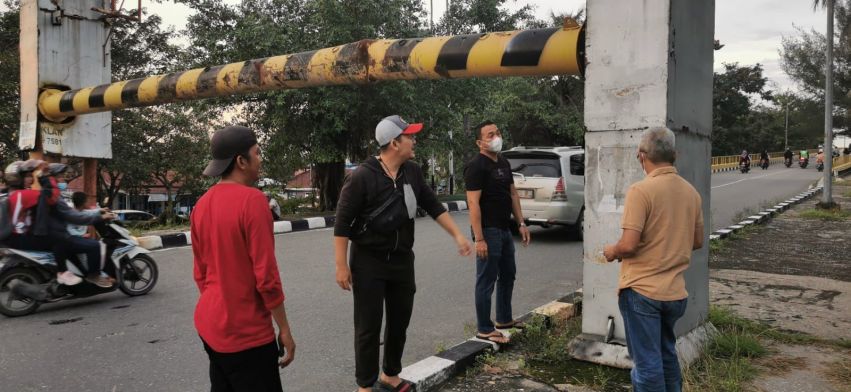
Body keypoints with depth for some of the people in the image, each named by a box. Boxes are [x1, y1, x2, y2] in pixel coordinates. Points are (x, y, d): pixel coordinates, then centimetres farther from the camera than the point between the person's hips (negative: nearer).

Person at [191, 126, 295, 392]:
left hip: (209, 326, 8)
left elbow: (200, 273, 12)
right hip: (246, 333, -8)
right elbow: (266, 275, -19)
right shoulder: (252, 200, -18)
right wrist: (284, 329, -11)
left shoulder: (202, 204, 5)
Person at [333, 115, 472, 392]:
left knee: (400, 321, 15)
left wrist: (457, 235, 7)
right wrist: (342, 266, -16)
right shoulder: (362, 177, -17)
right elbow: (343, 223, -15)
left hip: (402, 259, 6)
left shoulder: (412, 172, 2)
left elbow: (433, 206, 11)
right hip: (368, 262, -6)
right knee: (369, 327, 1)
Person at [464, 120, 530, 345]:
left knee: (508, 275, 20)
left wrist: (521, 223, 12)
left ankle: (504, 320, 36)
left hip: (505, 229, 9)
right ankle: (484, 330, 11)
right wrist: (479, 239, -25)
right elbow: (473, 203, -21)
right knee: (487, 281, 0)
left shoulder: (504, 163, 11)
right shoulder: (476, 167, -16)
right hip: (488, 231, -9)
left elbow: (513, 194, 18)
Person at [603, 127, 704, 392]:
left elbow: (629, 245, -21)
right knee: (667, 355, 24)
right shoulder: (691, 192, 4)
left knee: (647, 362, 3)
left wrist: (612, 251, 0)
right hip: (675, 291, 7)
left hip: (642, 290, -7)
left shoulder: (641, 190, -17)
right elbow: (697, 241, 14)